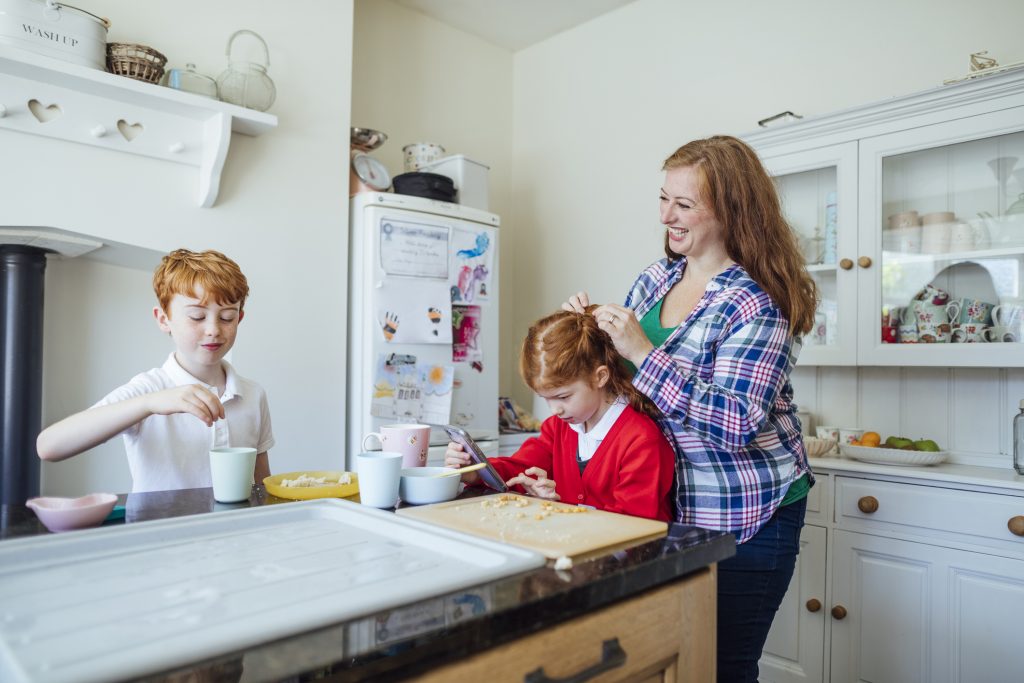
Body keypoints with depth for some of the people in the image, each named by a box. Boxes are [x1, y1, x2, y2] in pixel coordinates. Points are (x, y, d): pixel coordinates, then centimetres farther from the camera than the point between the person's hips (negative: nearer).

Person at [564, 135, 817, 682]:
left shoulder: (759, 305, -18)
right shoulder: (653, 280, 3)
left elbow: (736, 424, -27)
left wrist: (642, 351, -30)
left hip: (745, 518, -6)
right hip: (672, 507, 6)